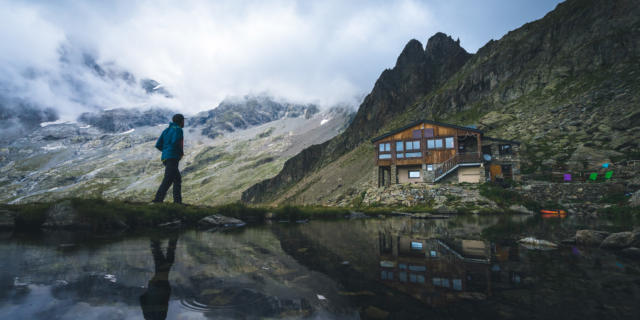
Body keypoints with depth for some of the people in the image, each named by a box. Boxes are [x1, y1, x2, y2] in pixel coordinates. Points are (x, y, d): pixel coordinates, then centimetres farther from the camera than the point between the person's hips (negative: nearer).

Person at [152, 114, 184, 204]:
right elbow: (175, 142, -21)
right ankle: (158, 199, -18)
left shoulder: (166, 130, 21)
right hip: (173, 157, -9)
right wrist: (181, 152, -6)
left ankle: (177, 201, 13)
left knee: (178, 179, 15)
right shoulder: (178, 129, -3)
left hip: (165, 158, 9)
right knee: (168, 180, -13)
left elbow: (158, 145, 15)